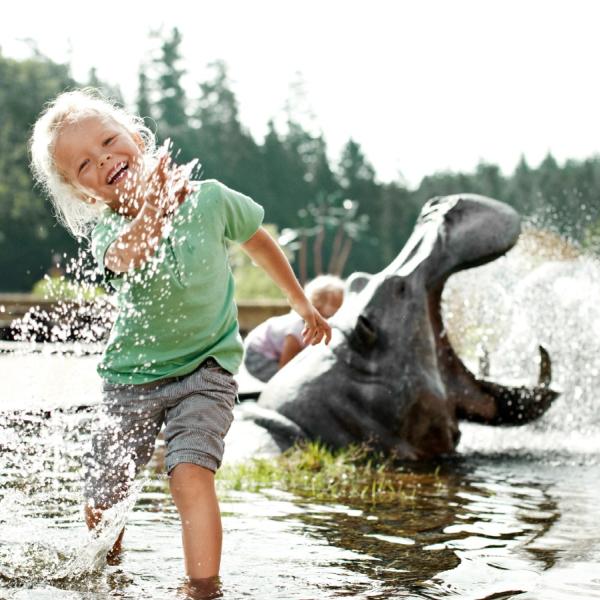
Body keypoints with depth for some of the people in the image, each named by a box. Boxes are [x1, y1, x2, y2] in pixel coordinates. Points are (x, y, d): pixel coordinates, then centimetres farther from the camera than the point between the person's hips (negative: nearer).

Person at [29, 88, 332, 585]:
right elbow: (124, 259, -40)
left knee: (190, 473, -26)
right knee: (102, 501, 9)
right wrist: (151, 210, -58)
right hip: (131, 378, 2)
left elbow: (259, 243, 8)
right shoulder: (107, 228, -14)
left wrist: (303, 304, 19)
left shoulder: (210, 199, -12)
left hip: (205, 368, -2)